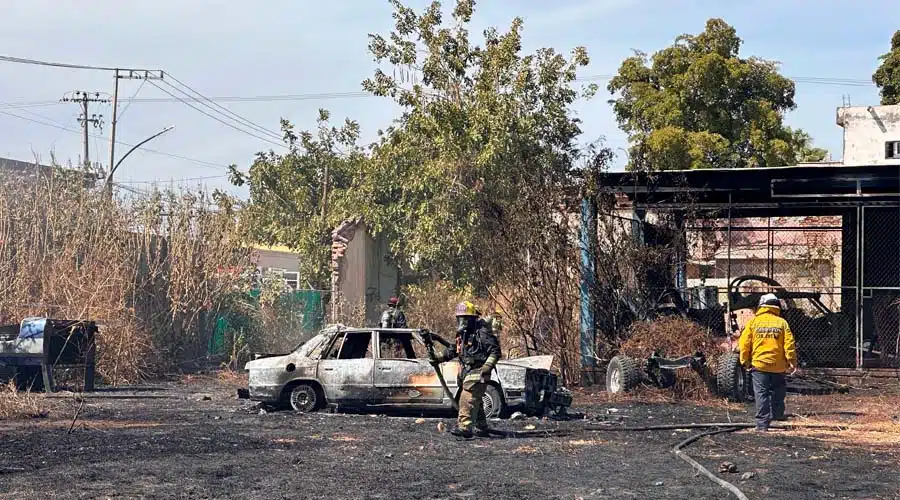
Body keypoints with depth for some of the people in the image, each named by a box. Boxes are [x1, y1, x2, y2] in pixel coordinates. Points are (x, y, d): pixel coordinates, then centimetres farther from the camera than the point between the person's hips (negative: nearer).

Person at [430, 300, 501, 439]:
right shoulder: (462, 334, 16)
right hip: (466, 373, 9)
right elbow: (453, 350, 28)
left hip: (477, 373, -9)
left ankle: (465, 427, -27)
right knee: (476, 401, 16)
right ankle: (482, 428, 25)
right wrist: (440, 358, 16)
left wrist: (487, 366, -24)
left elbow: (495, 351, -12)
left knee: (468, 399, -20)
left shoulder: (482, 332, -11)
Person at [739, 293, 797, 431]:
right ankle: (777, 416, 22)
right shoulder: (782, 323, 2)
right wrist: (792, 362, 4)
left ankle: (762, 424, -3)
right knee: (777, 392, 18)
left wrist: (745, 361, 9)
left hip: (759, 364, -1)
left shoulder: (753, 322, 1)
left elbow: (744, 344, -1)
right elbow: (789, 344, -2)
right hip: (778, 365, 1)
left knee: (761, 394, 0)